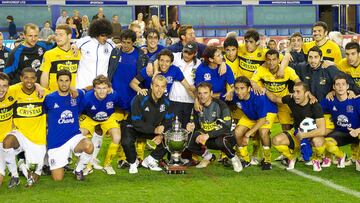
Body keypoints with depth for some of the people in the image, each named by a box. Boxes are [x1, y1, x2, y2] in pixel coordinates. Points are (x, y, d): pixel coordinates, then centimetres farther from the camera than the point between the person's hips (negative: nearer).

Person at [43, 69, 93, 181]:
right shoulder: (49, 98, -4)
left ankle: (78, 170, -2)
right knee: (57, 178, -6)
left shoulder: (78, 95, 2)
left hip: (74, 135, 2)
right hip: (56, 141, -1)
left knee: (89, 147, -34)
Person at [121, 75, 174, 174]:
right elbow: (136, 122, -28)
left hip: (154, 128, 5)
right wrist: (154, 130, -37)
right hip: (133, 127, -5)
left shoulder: (166, 102, -9)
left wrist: (161, 135, -22)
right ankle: (133, 163, -2)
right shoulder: (140, 99, -26)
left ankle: (150, 160, 2)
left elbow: (167, 122, -2)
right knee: (127, 142, -35)